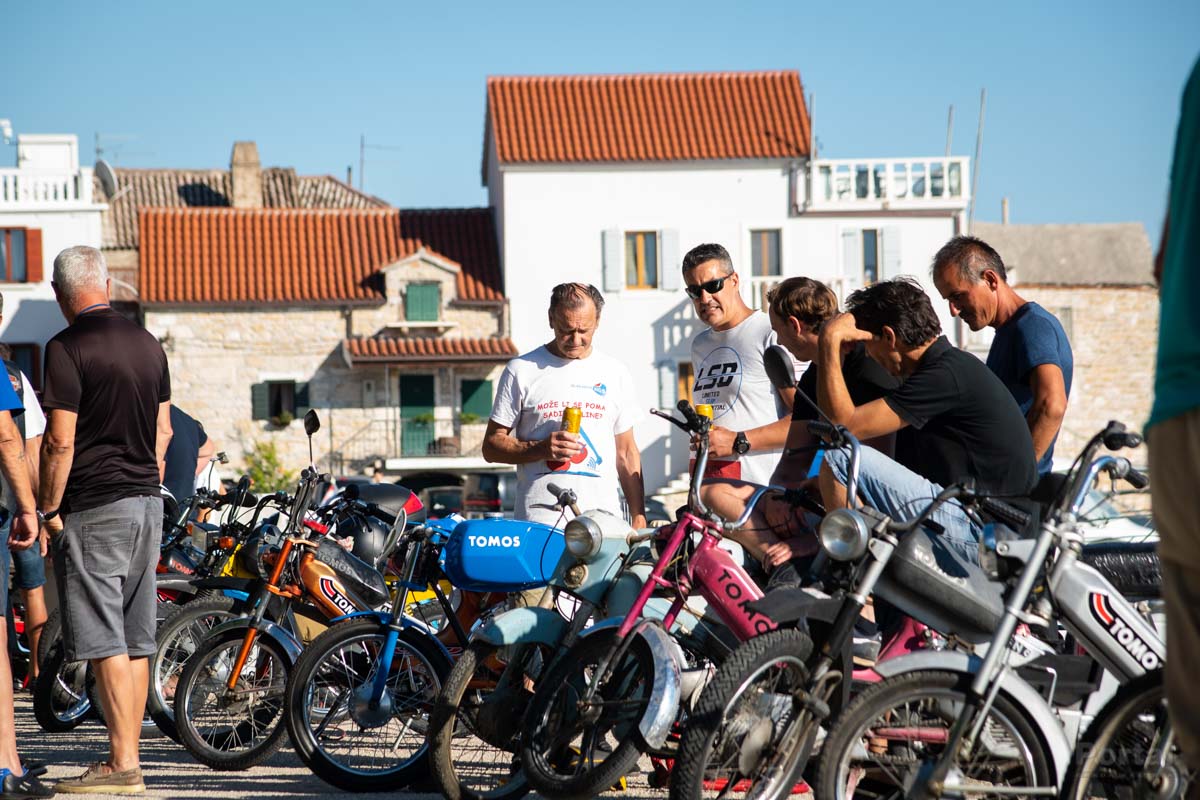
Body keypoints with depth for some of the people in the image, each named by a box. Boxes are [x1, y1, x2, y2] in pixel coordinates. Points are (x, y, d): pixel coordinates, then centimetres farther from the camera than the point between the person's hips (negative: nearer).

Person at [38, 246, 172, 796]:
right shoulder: (148, 344, 11)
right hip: (147, 503, 7)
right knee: (135, 642, 10)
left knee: (106, 643, -6)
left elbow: (60, 442, -15)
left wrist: (47, 509, -6)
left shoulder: (67, 348, -11)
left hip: (94, 506, -7)